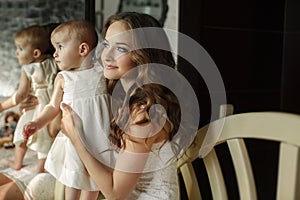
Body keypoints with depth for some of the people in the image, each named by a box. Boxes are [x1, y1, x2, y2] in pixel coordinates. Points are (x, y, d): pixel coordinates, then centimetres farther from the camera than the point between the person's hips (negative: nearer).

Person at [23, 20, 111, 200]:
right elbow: (54, 106, 4)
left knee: (94, 179, 15)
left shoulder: (103, 73, -5)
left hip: (99, 136, 0)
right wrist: (37, 123, -8)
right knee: (73, 180, 10)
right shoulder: (63, 79, -1)